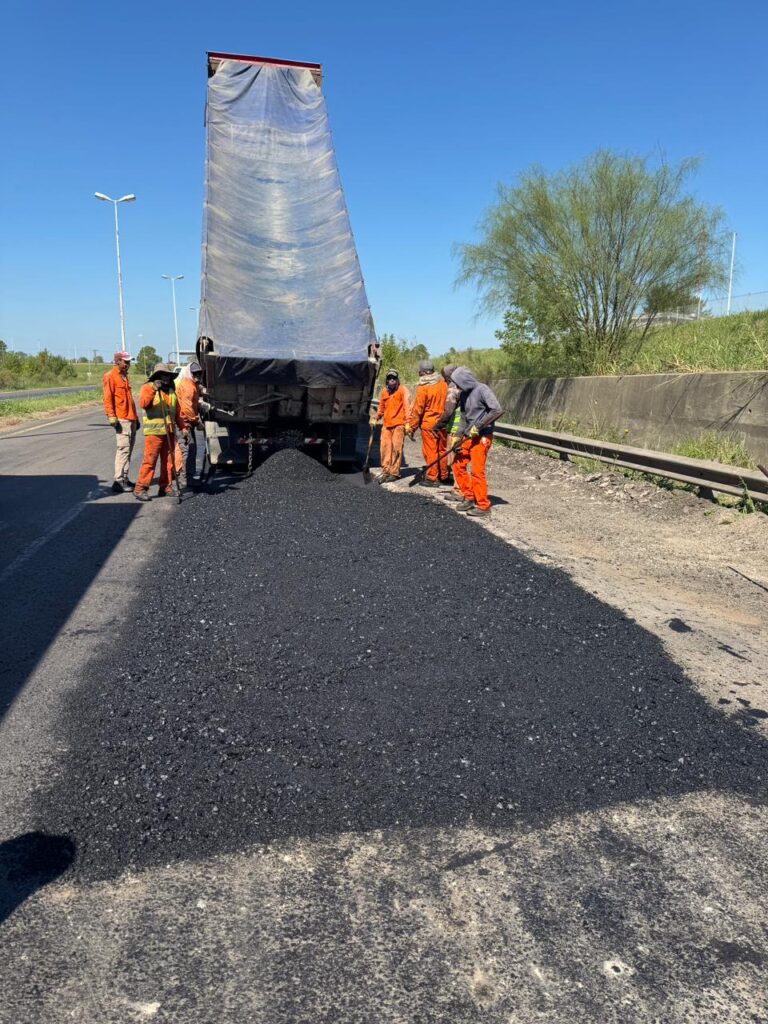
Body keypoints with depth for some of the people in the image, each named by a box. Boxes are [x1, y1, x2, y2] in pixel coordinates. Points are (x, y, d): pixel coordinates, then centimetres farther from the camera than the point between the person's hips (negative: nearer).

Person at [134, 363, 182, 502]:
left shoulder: (171, 391, 18)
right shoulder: (147, 387, 0)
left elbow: (177, 411, 20)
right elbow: (143, 403, -18)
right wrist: (153, 390, -27)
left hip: (169, 432, 6)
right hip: (154, 431, -6)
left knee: (168, 461, 7)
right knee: (150, 460, -10)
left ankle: (165, 487, 15)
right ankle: (140, 489, -7)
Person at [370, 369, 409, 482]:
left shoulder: (402, 390, -3)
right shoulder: (384, 391, 15)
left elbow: (406, 406, -11)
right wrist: (376, 418, 15)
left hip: (398, 424, -5)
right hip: (386, 424, 6)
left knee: (396, 448, -4)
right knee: (384, 447, 3)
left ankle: (394, 473, 3)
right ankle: (386, 471, 11)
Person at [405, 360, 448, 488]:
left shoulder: (423, 387, -16)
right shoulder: (443, 382, 1)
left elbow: (417, 410, -13)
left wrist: (411, 427, -5)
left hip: (428, 424, -6)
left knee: (430, 451, 2)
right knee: (442, 450, 16)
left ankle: (432, 478, 7)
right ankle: (444, 476, 25)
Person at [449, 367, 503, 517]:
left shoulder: (482, 390, -12)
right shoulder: (464, 394, 11)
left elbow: (497, 410, -20)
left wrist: (478, 426, -18)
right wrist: (459, 435, 6)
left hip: (482, 437, -8)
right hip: (469, 436, 8)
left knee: (477, 471, -9)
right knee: (458, 465, 9)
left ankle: (483, 506, 0)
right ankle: (469, 497, 21)